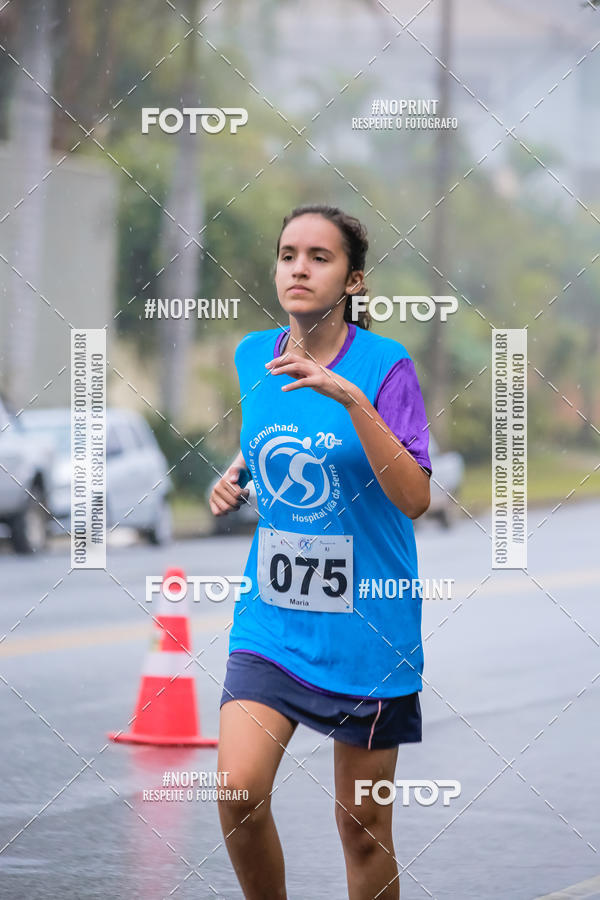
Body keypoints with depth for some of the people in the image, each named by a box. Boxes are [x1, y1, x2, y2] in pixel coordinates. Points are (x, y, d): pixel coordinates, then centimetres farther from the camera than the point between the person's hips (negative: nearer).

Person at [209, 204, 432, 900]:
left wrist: (350, 398, -30)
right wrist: (237, 474, 4)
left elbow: (414, 498, -22)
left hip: (365, 627, -3)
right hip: (271, 619, 3)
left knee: (363, 827, 5)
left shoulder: (384, 366, -11)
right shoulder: (253, 357, 3)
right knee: (239, 791, -16)